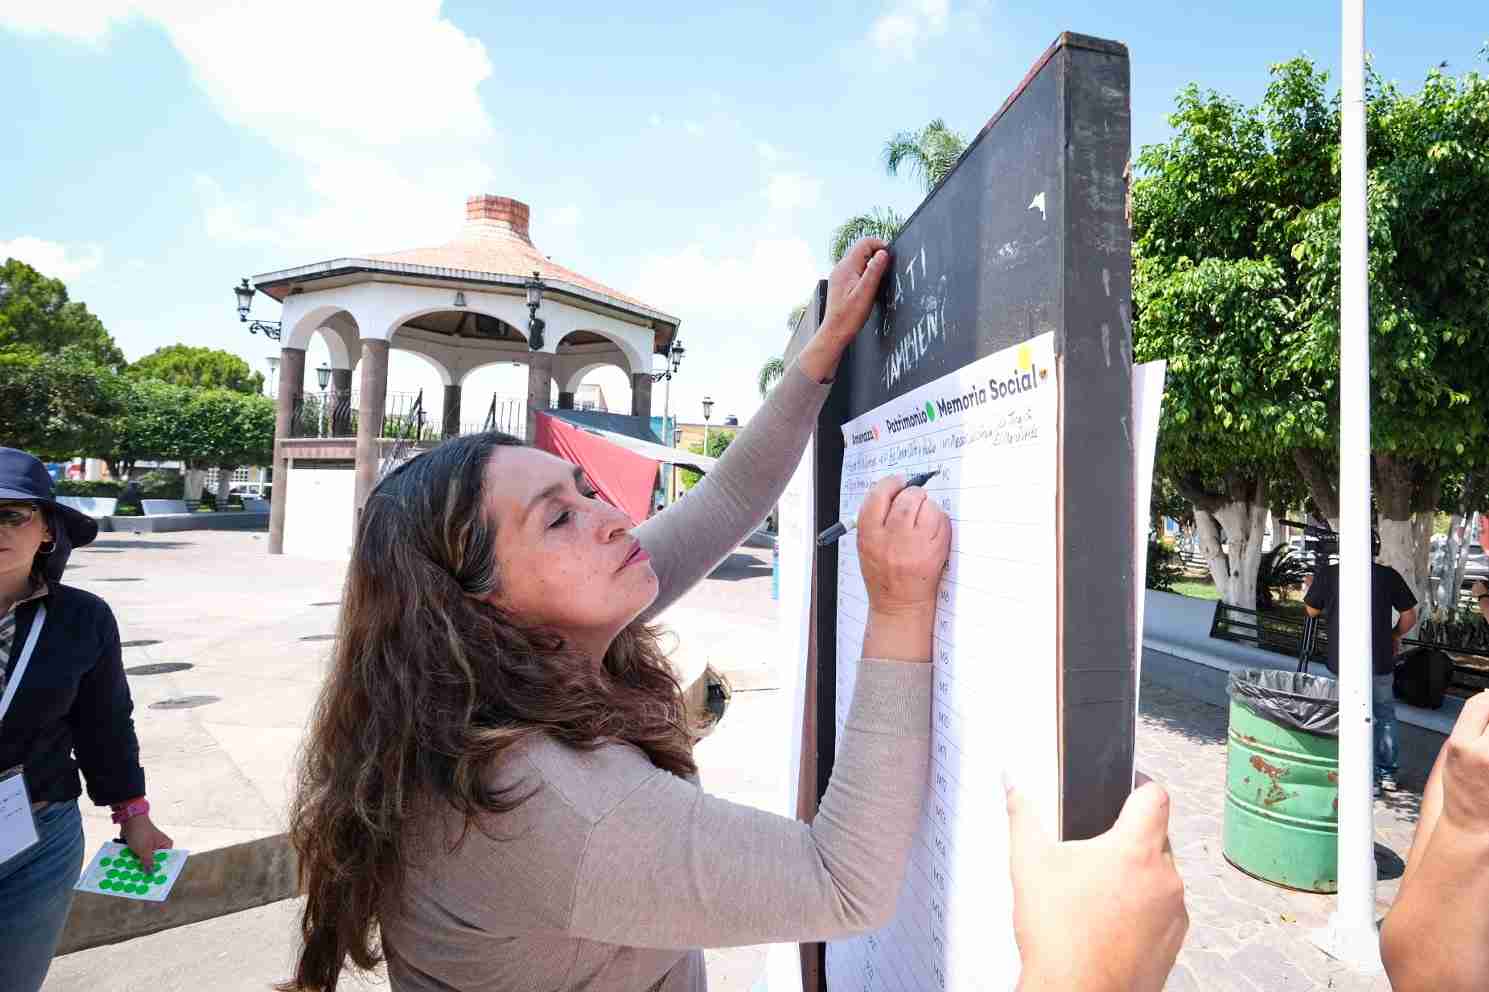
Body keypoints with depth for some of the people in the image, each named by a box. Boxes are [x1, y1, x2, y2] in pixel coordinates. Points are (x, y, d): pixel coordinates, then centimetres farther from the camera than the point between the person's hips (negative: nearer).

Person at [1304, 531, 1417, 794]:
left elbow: (1312, 611, 7)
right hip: (1381, 660, 2)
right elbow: (1409, 617, 5)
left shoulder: (1327, 574, -6)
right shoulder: (1389, 575, -2)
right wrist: (1395, 636, 23)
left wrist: (1310, 587, 25)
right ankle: (1388, 773, 25)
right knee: (1385, 715, 20)